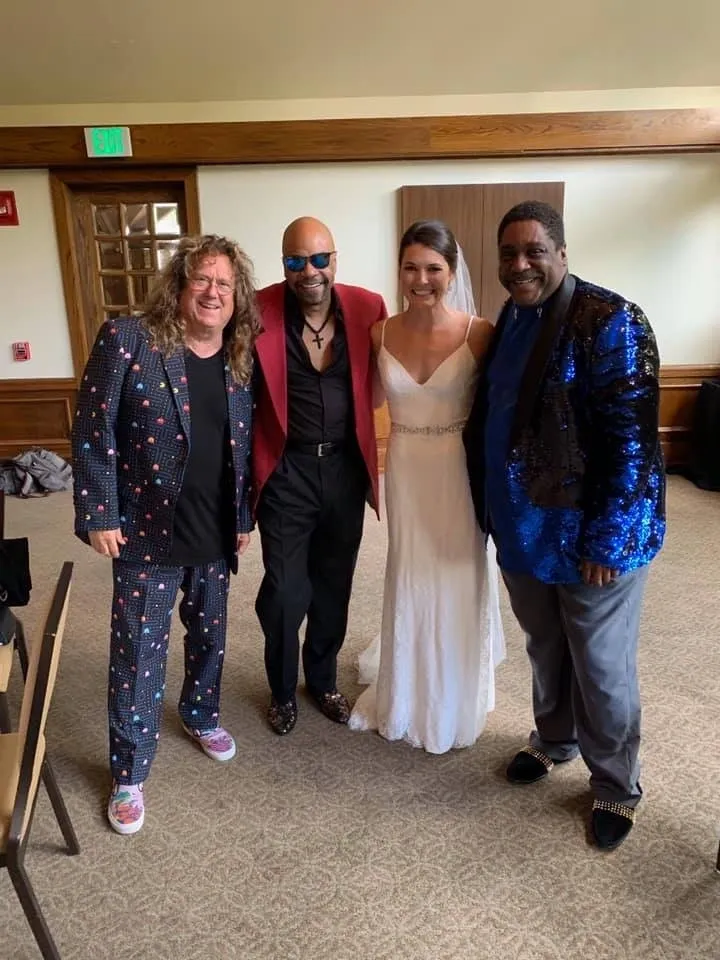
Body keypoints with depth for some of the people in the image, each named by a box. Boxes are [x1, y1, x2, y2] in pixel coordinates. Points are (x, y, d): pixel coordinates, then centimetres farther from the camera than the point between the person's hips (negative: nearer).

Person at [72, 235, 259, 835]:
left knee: (210, 636, 20)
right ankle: (129, 775, 26)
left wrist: (245, 518, 10)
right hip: (148, 532, -4)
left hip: (217, 535, 4)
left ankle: (201, 715, 48)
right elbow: (93, 434, -11)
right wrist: (99, 515, -13)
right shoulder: (127, 340, -11)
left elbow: (244, 448, 9)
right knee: (139, 654, 6)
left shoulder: (241, 361, 3)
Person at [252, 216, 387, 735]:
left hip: (346, 468, 3)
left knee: (334, 587, 17)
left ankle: (324, 680, 42)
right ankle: (283, 691, 33)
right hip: (286, 471, -3)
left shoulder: (367, 307, -4)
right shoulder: (260, 311, -13)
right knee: (285, 593, 5)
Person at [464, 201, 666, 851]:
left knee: (602, 667, 10)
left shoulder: (610, 323, -17)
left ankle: (616, 787, 34)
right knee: (544, 648, 23)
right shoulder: (510, 321, 6)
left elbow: (632, 441, -20)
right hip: (523, 527, 7)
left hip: (589, 534, -6)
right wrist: (491, 506, 12)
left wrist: (606, 541, -20)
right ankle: (554, 741, 48)